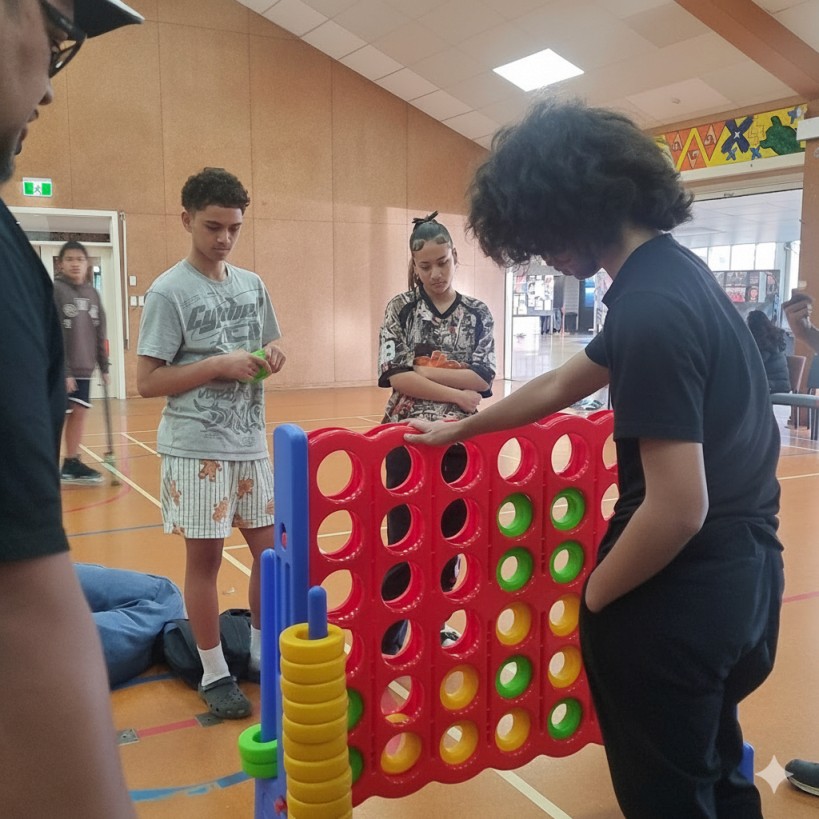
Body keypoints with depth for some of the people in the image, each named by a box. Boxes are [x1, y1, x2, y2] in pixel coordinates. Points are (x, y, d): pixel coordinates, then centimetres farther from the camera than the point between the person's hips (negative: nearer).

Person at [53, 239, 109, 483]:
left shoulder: (92, 293, 9)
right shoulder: (54, 290, -10)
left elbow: (99, 332, 13)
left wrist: (103, 365, 11)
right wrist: (63, 370, -19)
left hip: (84, 368, 6)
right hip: (61, 370, -6)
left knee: (79, 413, 9)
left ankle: (72, 463, 20)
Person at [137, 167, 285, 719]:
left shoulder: (253, 286, 8)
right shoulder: (169, 292, -10)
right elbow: (148, 382, -12)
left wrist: (271, 359, -5)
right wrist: (219, 365, -19)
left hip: (252, 444, 6)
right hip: (197, 449, -5)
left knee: (270, 549, 11)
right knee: (205, 558, 5)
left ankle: (262, 653, 29)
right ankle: (214, 673, 20)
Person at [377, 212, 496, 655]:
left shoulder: (477, 313, 4)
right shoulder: (401, 307, 0)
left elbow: (483, 378, -6)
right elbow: (395, 375, -11)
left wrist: (424, 370, -13)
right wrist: (455, 393, -15)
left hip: (459, 440, 2)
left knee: (450, 540, 11)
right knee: (404, 545, 2)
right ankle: (388, 637, 18)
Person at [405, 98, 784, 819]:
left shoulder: (649, 306, -25)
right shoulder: (675, 273, 7)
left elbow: (677, 509, -28)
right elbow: (559, 387, 17)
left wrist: (593, 598, -12)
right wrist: (457, 431, 25)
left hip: (680, 597, -9)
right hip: (742, 579, 9)